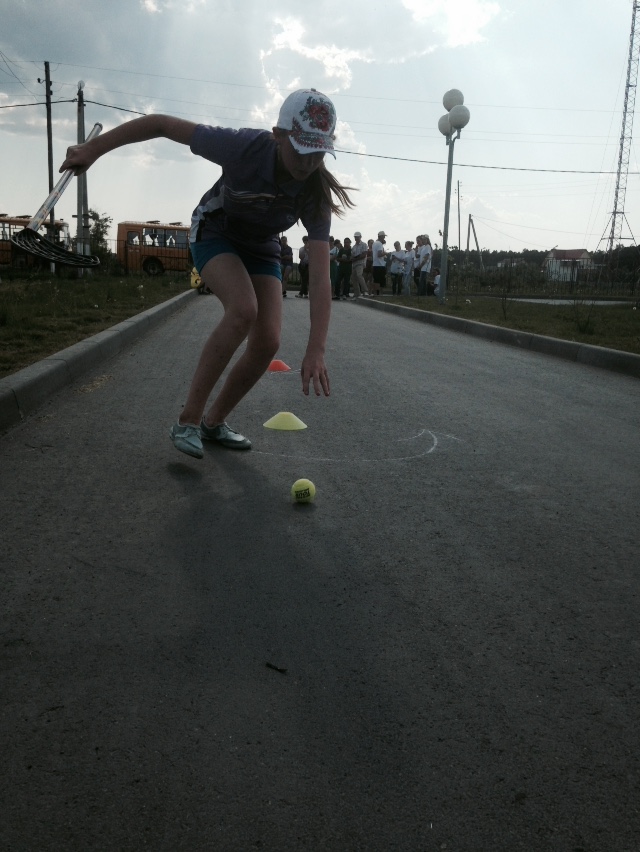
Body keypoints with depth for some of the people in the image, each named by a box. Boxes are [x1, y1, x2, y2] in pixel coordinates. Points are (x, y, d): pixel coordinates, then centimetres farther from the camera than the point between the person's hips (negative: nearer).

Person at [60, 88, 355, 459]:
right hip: (215, 232, -4)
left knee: (268, 342, -13)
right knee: (244, 309, -32)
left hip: (262, 247, 4)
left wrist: (316, 350, -42)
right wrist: (94, 148, -21)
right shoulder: (244, 146, -33)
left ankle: (214, 421, 10)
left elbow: (320, 277, -33)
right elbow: (162, 124, -23)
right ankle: (188, 421, -22)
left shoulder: (317, 193, -26)